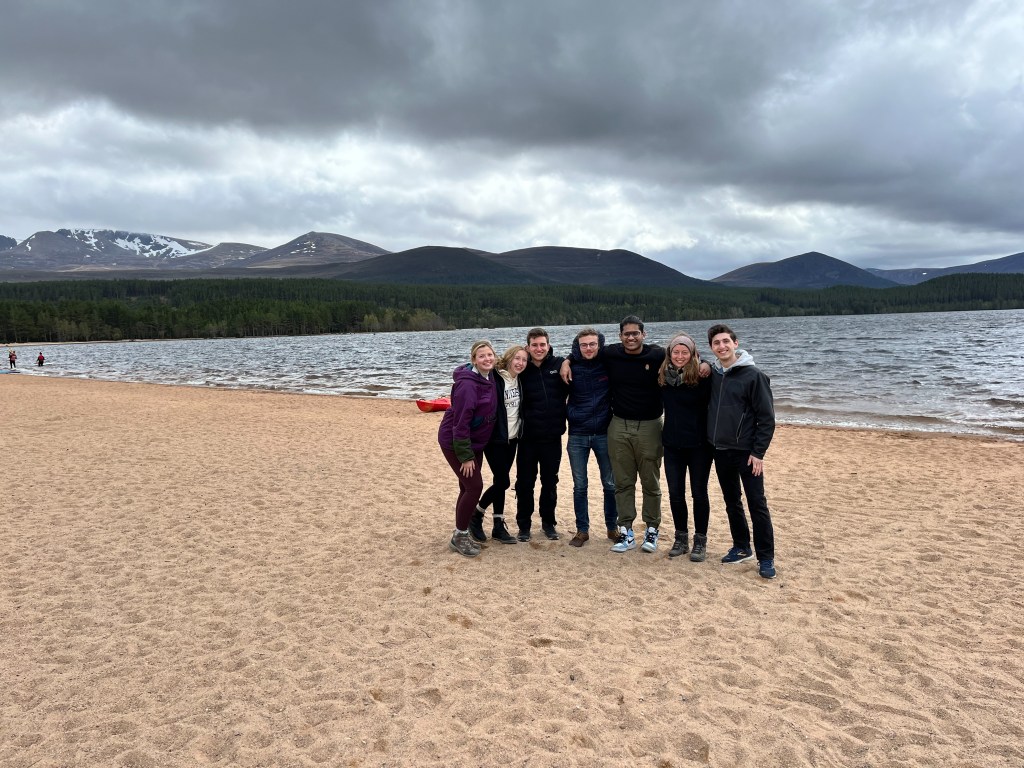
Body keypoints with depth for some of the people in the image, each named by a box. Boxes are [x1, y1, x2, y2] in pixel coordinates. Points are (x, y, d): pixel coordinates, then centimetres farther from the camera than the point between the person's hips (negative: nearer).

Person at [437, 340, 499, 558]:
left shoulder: (489, 380, 3)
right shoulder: (467, 384, -24)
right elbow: (460, 421, -24)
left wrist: (472, 451, 14)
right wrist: (465, 456, -21)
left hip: (474, 442, 8)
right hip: (454, 442, -8)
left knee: (469, 487, 12)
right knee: (474, 486, -8)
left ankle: (462, 533, 26)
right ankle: (459, 537, 6)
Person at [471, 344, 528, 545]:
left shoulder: (520, 380, 6)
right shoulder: (494, 379, -16)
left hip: (511, 439, 6)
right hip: (495, 439, -6)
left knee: (500, 481, 10)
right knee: (503, 482, -6)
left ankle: (498, 526, 17)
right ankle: (476, 514, 14)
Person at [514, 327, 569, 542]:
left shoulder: (560, 365, -4)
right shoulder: (522, 370, -3)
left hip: (552, 436, 0)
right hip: (528, 437, 0)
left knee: (550, 482, 14)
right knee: (524, 483, 8)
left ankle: (548, 522, 30)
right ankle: (524, 525, 23)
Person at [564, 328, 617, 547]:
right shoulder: (571, 368, -2)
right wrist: (569, 414, -1)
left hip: (604, 434, 0)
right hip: (577, 436, 0)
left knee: (610, 484, 7)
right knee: (579, 486, 7)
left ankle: (612, 527, 22)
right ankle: (582, 530, 18)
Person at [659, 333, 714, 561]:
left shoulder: (702, 377, -12)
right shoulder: (662, 376, 0)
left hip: (699, 444, -3)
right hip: (672, 444, 4)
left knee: (699, 493, 7)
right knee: (675, 493, 9)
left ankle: (700, 541, 20)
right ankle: (681, 538, 25)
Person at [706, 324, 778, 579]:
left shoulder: (753, 376, -11)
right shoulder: (711, 374, 4)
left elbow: (767, 417, -11)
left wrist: (759, 452, -13)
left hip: (746, 452, -5)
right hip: (720, 451, 5)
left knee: (757, 505, -1)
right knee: (732, 502, 15)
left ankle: (766, 558, 8)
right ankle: (741, 548, 29)